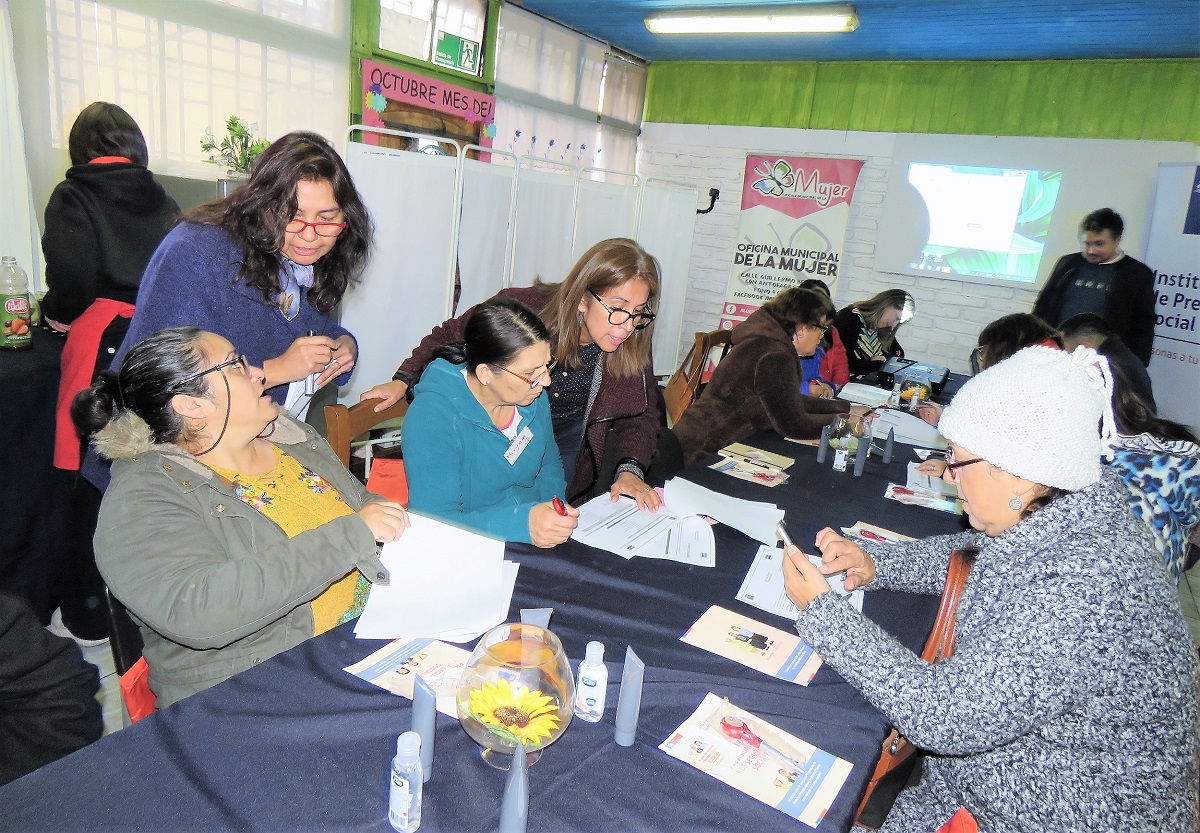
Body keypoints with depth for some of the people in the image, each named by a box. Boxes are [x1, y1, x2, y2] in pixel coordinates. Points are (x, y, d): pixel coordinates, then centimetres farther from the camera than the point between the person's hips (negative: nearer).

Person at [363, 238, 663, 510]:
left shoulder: (632, 346, -19)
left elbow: (641, 415, -7)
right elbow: (452, 334, -7)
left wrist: (630, 470, -26)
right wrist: (403, 380, -13)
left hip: (571, 435, 2)